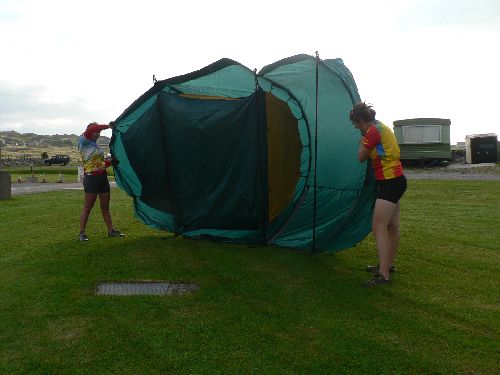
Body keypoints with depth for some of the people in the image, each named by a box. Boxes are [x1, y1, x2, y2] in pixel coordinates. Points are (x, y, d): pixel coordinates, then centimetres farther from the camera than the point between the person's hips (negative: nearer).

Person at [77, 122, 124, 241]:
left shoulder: (96, 145, 19)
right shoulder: (83, 142, -3)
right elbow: (91, 129, -22)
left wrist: (111, 161, 7)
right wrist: (108, 126, -18)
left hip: (103, 177, 8)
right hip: (91, 178, -8)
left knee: (105, 206, 11)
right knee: (88, 206, -4)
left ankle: (111, 230, 18)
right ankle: (82, 233, 2)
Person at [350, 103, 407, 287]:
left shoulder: (372, 131, -16)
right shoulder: (382, 127, 13)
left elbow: (361, 157, -6)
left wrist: (361, 142, 8)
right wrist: (366, 142, 15)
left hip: (390, 182, -10)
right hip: (396, 180, 10)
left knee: (378, 227, -12)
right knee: (392, 226, 17)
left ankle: (384, 275, -12)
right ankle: (388, 265, 30)